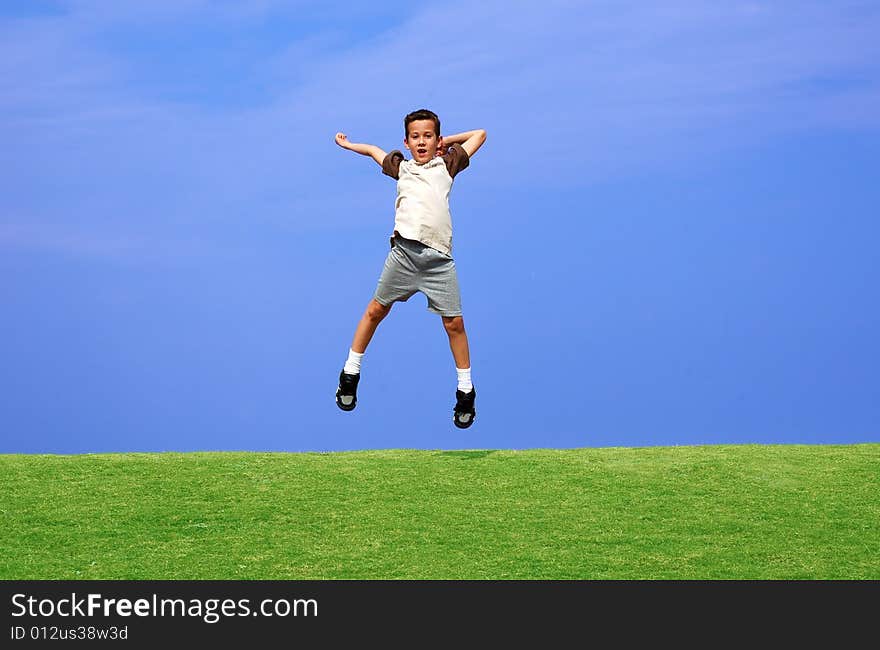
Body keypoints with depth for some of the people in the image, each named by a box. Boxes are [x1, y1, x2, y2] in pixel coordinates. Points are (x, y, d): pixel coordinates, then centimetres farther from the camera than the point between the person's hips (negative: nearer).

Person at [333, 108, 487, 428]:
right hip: (405, 250, 1)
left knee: (454, 322, -1)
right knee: (376, 310, 6)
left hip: (439, 258, -1)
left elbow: (479, 134, 28)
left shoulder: (446, 164, 17)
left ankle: (466, 389, 10)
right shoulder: (402, 167, 20)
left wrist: (446, 142, 25)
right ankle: (350, 372, 20)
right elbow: (373, 150, 40)